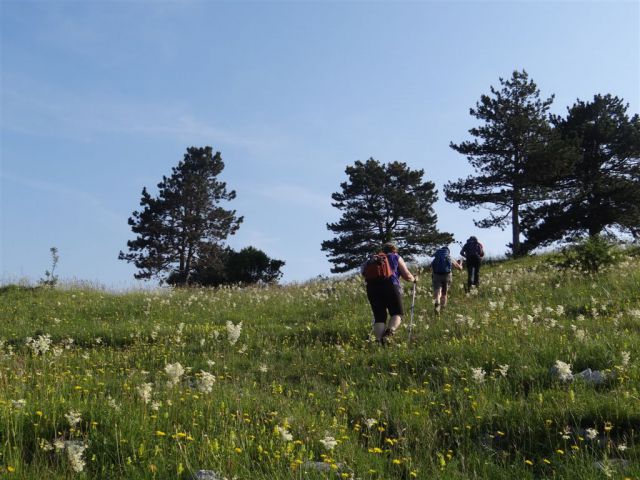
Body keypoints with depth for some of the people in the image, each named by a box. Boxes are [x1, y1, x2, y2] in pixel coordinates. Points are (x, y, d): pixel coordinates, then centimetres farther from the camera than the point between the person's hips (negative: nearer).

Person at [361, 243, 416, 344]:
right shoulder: (396, 257, 17)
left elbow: (363, 272, 15)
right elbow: (407, 276, 12)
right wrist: (414, 279, 32)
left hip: (372, 288, 3)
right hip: (391, 286, -3)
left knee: (379, 317, 6)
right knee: (397, 313, 11)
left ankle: (380, 340, -12)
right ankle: (389, 331, -16)